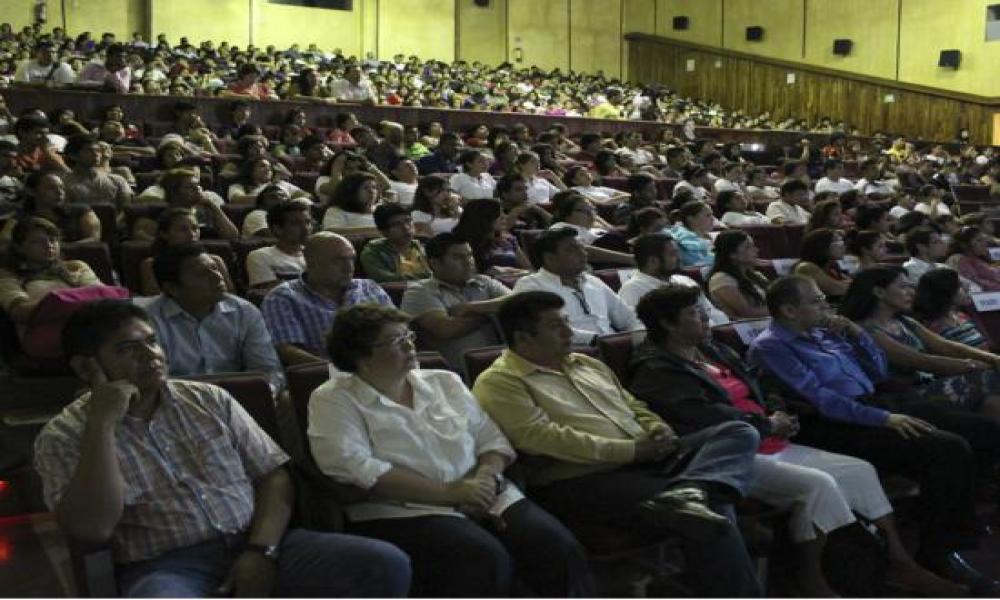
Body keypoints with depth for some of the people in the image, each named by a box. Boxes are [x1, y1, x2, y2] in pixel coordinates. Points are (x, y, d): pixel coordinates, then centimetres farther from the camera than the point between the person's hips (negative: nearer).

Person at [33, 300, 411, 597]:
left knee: (387, 565, -17)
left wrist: (262, 550, -8)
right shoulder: (63, 437, 4)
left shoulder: (209, 400, 12)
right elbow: (92, 529, -12)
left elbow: (274, 475, 10)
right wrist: (102, 424, -13)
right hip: (165, 566, -3)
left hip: (252, 548, 4)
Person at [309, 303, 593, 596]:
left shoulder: (445, 382, 18)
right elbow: (355, 468, -12)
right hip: (403, 511, -4)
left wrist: (487, 476, -7)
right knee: (486, 558, -33)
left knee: (560, 547, -21)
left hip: (483, 498, 5)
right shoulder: (333, 400, 2)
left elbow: (491, 438, 17)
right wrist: (448, 493, -15)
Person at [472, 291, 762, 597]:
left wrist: (660, 431, 1)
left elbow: (634, 407, 27)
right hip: (585, 480, -9)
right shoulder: (498, 382, -5)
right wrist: (630, 450, -16)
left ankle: (688, 493, -37)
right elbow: (544, 439, -17)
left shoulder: (587, 364, 22)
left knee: (739, 433, -9)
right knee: (712, 509, -26)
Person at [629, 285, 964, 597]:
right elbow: (706, 417, -23)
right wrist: (767, 425, -11)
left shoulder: (713, 351, 19)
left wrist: (779, 413, 3)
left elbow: (758, 393, 26)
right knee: (817, 484, -27)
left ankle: (898, 561, 10)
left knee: (860, 470, 2)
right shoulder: (657, 371, -10)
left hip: (773, 445, 9)